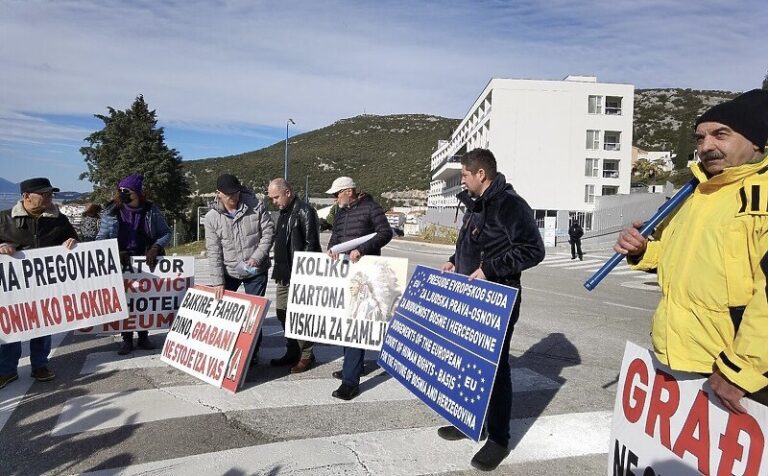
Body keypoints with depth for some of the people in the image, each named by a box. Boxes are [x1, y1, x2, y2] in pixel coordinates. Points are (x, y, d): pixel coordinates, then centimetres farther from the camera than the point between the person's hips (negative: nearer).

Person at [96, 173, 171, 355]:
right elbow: (101, 238, -1)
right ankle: (126, 338, 19)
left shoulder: (151, 210, -3)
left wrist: (156, 247, -15)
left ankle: (143, 336, 24)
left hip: (147, 262, 0)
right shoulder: (111, 212, -3)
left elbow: (166, 233, 2)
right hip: (120, 264, 0)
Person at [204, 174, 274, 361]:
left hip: (256, 271, -1)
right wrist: (218, 282, -14)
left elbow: (268, 231, -6)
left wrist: (257, 257, -17)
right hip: (228, 272, 1)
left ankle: (252, 354, 21)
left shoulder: (255, 206, -9)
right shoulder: (212, 217, -8)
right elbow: (213, 252, -10)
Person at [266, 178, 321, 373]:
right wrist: (279, 269, 17)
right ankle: (292, 352, 25)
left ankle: (306, 355, 11)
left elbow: (311, 244, -16)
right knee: (283, 313, 13)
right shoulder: (284, 212, 15)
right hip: (284, 274, 9)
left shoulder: (304, 211, -12)